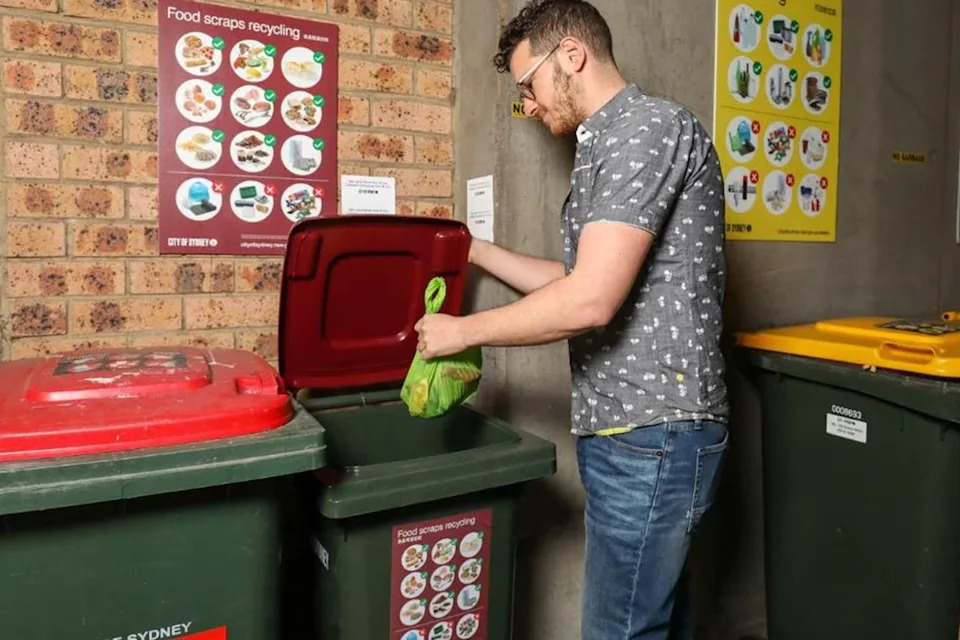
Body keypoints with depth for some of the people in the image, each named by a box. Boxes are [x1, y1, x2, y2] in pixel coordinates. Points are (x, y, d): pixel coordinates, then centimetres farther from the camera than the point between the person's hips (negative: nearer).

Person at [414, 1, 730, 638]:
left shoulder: (649, 126, -13)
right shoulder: (610, 145, 18)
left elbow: (591, 300, -22)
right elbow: (579, 279, 21)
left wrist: (462, 331, -10)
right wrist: (476, 251, 19)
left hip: (650, 433, -10)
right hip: (635, 426, 10)